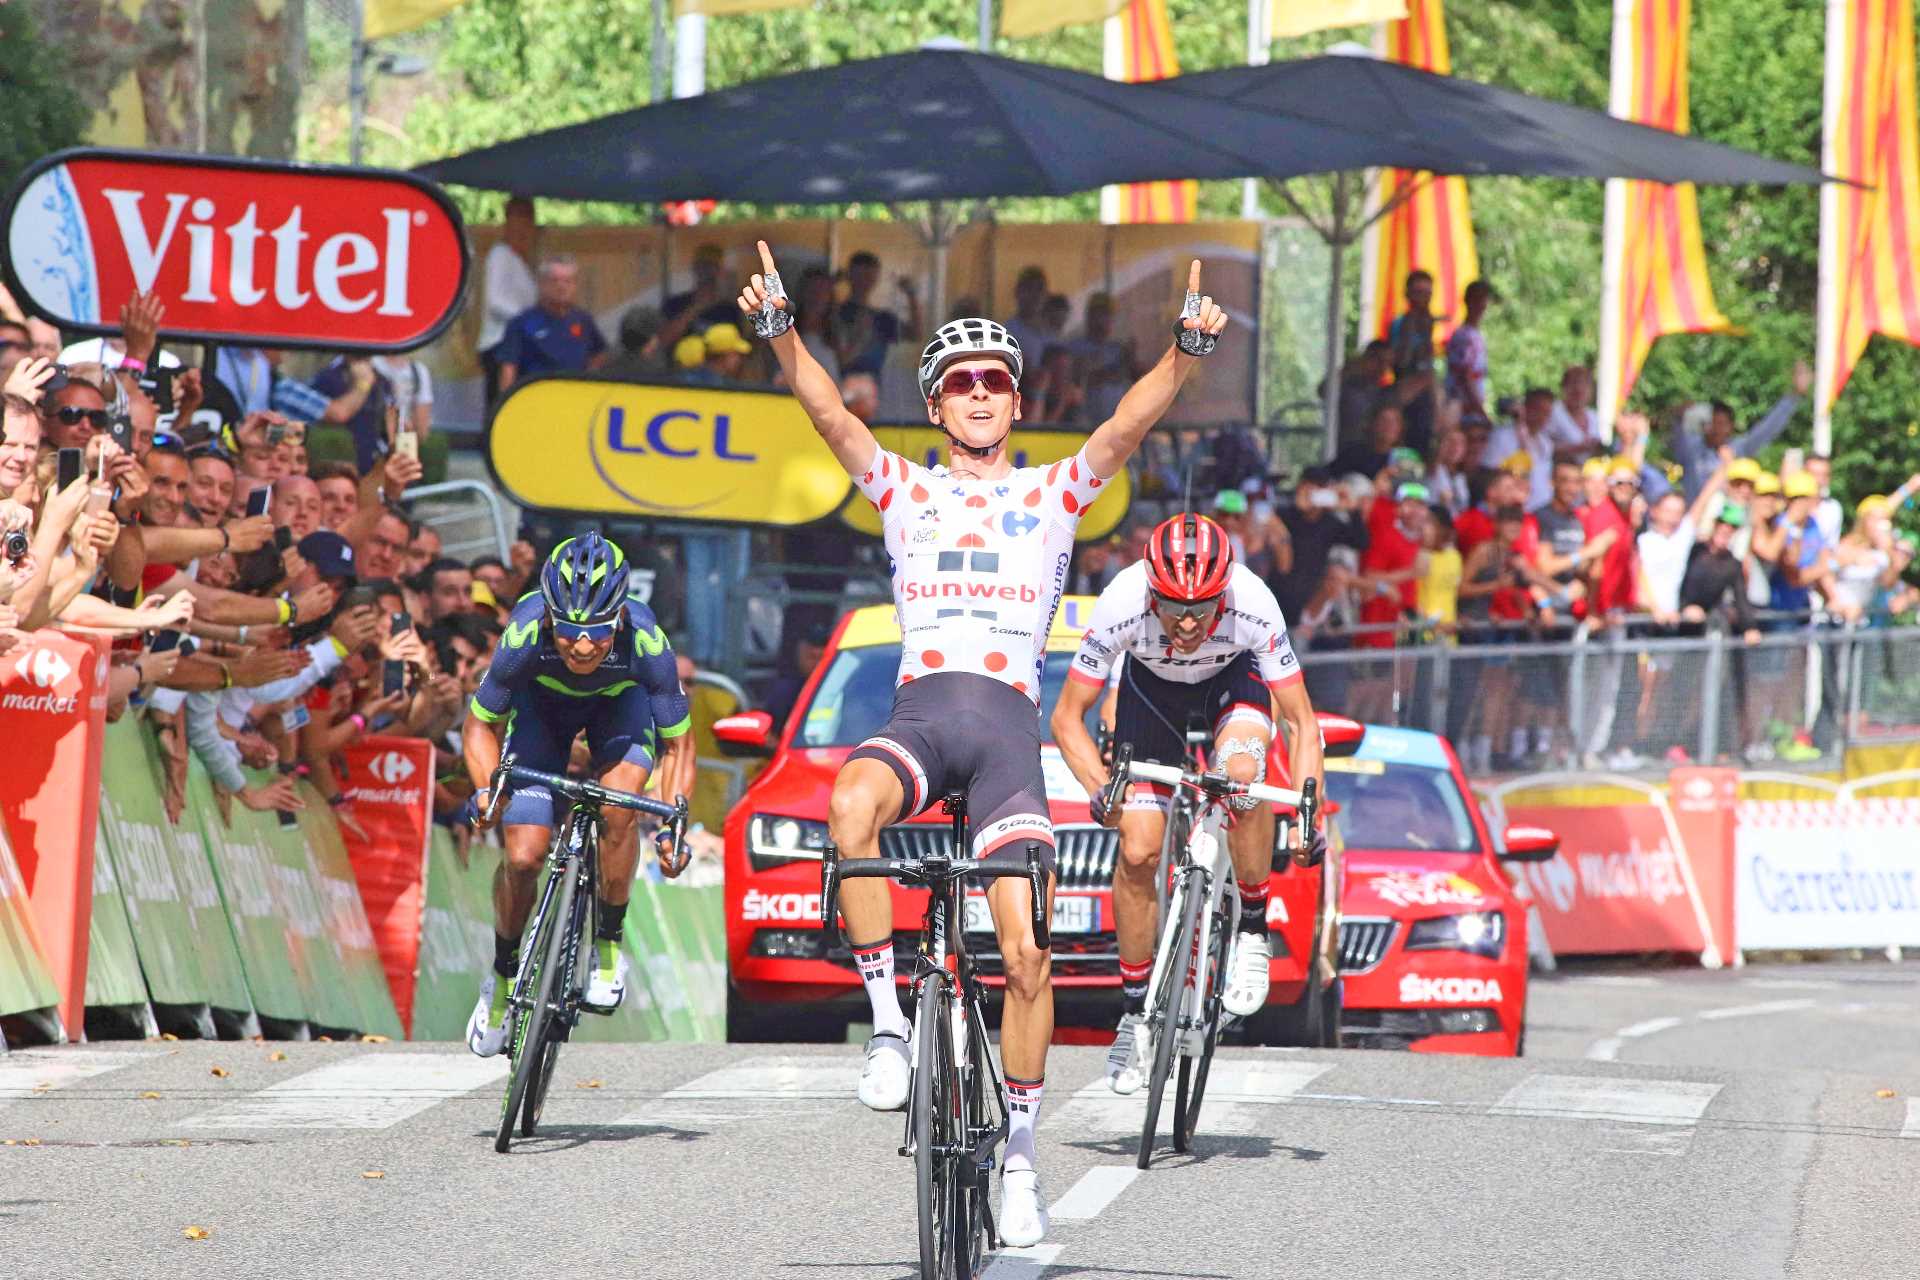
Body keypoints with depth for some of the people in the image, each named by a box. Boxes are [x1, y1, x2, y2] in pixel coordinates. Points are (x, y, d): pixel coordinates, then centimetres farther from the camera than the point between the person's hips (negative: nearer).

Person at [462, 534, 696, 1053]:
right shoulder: (525, 635, -37)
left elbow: (677, 743, -22)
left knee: (618, 808, -30)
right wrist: (486, 790, -36)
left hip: (620, 700, 0)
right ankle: (503, 976, 16)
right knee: (523, 856, -12)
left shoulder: (646, 642, -37)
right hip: (543, 700, 0)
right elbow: (479, 723, -19)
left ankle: (608, 945, -6)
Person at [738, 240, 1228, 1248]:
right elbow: (829, 414, 2)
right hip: (919, 711, 0)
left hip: (1008, 722, 0)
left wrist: (1186, 351, -18)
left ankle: (1020, 1154, 4)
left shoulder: (1052, 495, 15)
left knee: (1026, 948, -10)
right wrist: (778, 334, -15)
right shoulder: (905, 491, 16)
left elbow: (1129, 425, 0)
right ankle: (887, 1023, -26)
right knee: (851, 804, -36)